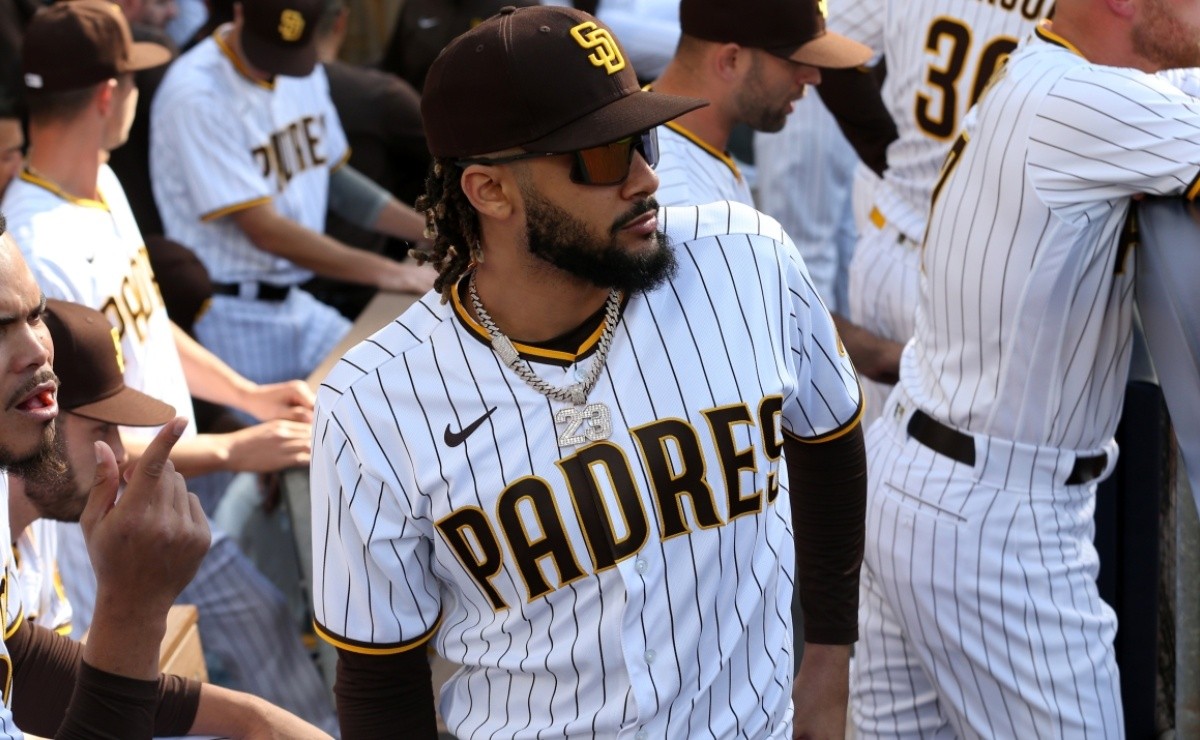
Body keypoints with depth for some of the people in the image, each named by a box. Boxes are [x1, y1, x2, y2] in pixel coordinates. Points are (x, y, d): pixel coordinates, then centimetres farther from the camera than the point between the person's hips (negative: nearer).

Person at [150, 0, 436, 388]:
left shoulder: (305, 71, 5)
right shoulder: (196, 95, -20)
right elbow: (265, 231, -22)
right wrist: (385, 272, -21)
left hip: (297, 301, 8)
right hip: (233, 315, -8)